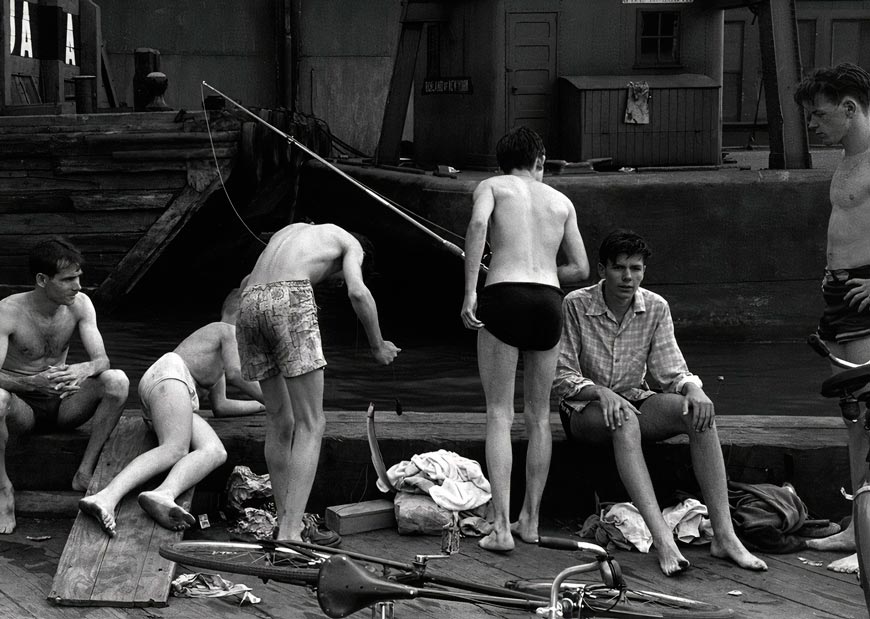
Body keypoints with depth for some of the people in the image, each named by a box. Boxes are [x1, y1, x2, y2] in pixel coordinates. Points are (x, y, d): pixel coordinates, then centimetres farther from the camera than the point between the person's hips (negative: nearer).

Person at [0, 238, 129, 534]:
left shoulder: (80, 304, -7)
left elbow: (102, 359, -13)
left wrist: (85, 370, -40)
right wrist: (33, 382, -47)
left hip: (61, 405, 4)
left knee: (117, 380, -24)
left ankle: (85, 473, -18)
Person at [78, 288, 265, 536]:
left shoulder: (217, 362, 42)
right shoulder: (227, 331, 14)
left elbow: (220, 407, 44)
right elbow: (235, 374, -3)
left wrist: (262, 406, 52)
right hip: (169, 373, -8)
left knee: (216, 452, -22)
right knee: (176, 448, -35)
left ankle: (164, 495, -56)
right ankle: (107, 497, -62)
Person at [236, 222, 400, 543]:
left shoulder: (290, 232, 37)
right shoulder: (351, 244, 19)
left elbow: (246, 284, 31)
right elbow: (358, 293, -2)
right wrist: (378, 347, 10)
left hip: (250, 306, 6)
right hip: (289, 304, -6)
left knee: (280, 421, 18)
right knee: (311, 425, -1)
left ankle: (286, 524, 23)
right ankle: (290, 533, -11)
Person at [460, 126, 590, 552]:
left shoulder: (491, 186, 12)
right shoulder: (561, 201, 21)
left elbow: (478, 223, -11)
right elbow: (580, 269, 18)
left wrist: (469, 291, -14)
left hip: (503, 297, -3)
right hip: (549, 300, 3)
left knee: (499, 415, -2)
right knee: (539, 416, 14)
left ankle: (501, 527, -11)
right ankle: (529, 520, 18)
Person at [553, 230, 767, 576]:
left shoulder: (656, 308, -1)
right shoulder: (576, 306, -11)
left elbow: (671, 371, -2)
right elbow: (561, 377, -11)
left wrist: (692, 388, -25)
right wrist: (600, 392, -29)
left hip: (634, 401, 4)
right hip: (584, 409, -4)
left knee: (698, 412, -25)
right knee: (625, 419, -39)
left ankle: (724, 535, -31)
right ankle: (662, 539, -49)